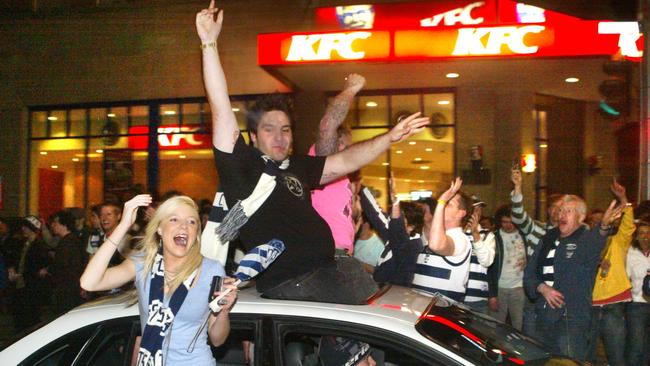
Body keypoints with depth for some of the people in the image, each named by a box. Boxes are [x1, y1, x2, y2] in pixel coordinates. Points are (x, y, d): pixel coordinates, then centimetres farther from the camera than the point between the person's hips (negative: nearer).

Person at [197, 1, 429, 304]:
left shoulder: (297, 167, 17)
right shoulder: (241, 166, 0)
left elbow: (344, 161, 23)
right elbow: (221, 111, -6)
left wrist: (389, 138, 14)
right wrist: (209, 44, -10)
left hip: (332, 269, 7)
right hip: (287, 287, -7)